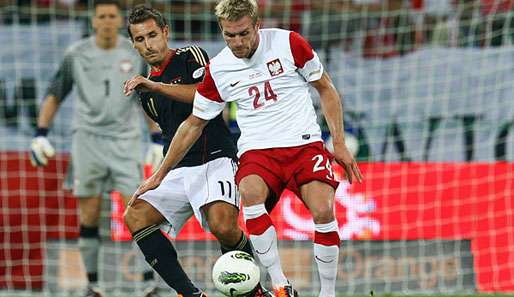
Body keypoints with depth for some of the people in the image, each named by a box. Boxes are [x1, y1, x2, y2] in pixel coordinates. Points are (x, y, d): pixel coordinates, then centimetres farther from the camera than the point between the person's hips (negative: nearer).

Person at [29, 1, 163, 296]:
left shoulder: (136, 54, 3)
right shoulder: (76, 55, 2)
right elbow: (54, 95, 10)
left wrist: (158, 141, 7)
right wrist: (41, 135, 3)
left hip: (126, 140, 0)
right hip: (88, 138, 0)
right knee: (89, 215, 0)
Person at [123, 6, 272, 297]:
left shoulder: (191, 56, -1)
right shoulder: (147, 90, 21)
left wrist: (156, 87, -23)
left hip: (216, 160, -8)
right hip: (179, 171, 8)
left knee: (223, 226, -31)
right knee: (135, 216, -13)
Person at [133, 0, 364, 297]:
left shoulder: (288, 43, -2)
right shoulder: (217, 70, 3)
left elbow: (326, 88, 9)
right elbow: (194, 124, 15)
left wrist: (339, 144, 3)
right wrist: (159, 176, 18)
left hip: (304, 143, -1)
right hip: (257, 150, 1)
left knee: (323, 210, -27)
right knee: (250, 193, -34)